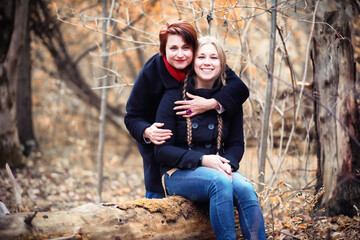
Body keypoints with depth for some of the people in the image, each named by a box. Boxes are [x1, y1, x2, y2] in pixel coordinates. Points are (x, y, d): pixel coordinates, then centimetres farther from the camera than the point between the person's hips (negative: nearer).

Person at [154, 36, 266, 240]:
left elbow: (236, 144, 10)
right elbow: (162, 150, -6)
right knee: (220, 182, -35)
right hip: (179, 174, -3)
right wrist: (202, 160, -19)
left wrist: (227, 163, -14)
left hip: (218, 168, 3)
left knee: (245, 188, -30)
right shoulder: (173, 97, -4)